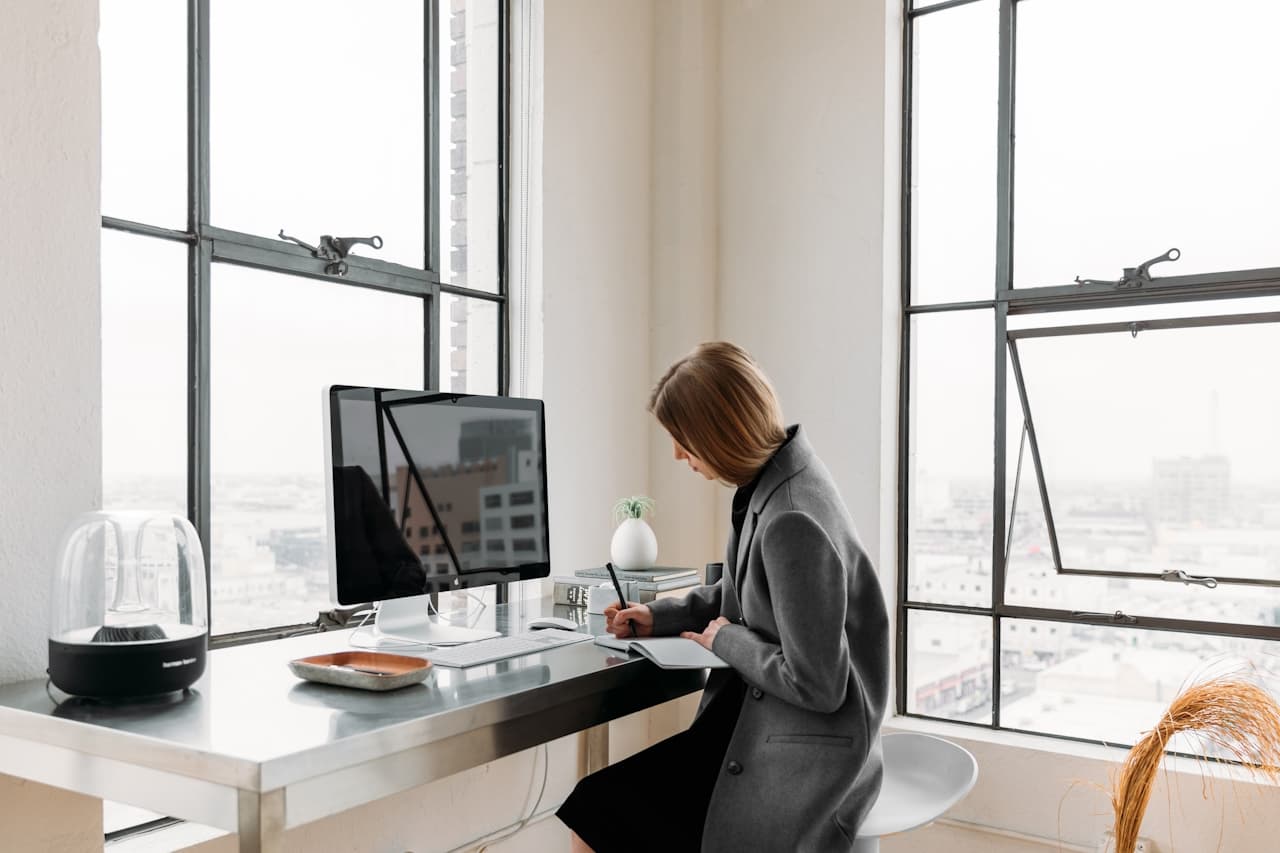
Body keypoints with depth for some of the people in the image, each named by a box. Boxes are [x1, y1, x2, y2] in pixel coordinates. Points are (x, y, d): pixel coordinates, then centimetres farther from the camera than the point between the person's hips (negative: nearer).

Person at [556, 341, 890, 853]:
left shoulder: (793, 523, -27)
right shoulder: (773, 476, 2)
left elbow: (816, 684, -23)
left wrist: (726, 641, -9)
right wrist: (659, 617, 13)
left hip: (803, 755, -8)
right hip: (754, 717, 8)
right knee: (594, 811, 2)